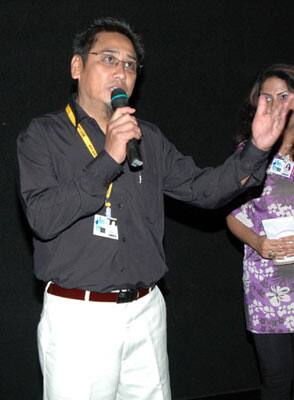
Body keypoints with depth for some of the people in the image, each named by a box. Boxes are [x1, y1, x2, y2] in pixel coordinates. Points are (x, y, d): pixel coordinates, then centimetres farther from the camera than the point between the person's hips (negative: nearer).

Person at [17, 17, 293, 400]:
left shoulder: (149, 138, 11)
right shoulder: (43, 135, -4)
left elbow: (201, 188, 6)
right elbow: (43, 219, -17)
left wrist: (256, 150, -8)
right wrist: (108, 160, -23)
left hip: (146, 311, 5)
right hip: (77, 316, -4)